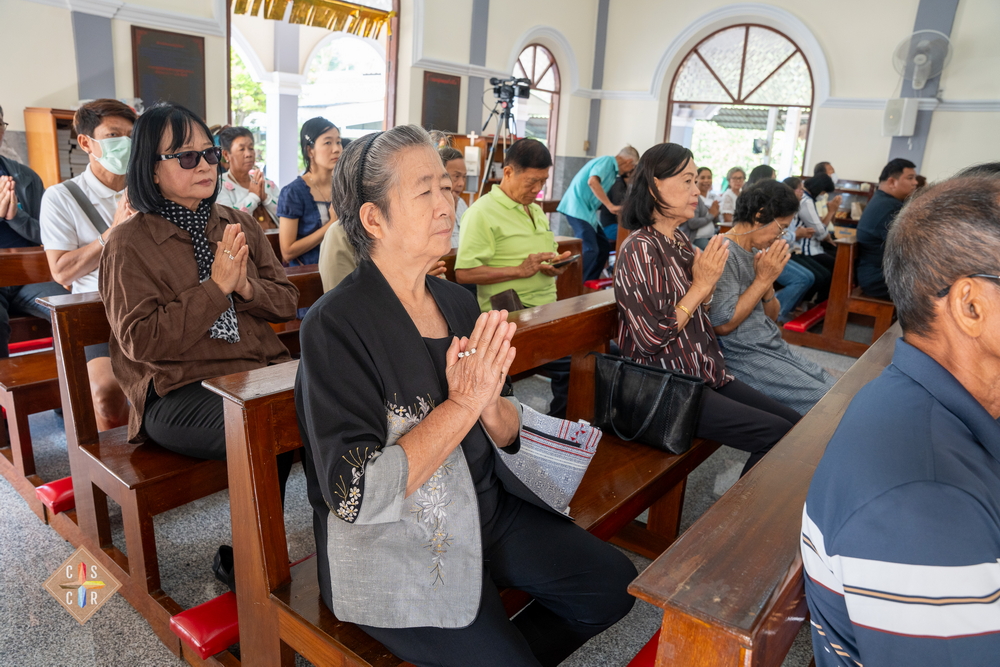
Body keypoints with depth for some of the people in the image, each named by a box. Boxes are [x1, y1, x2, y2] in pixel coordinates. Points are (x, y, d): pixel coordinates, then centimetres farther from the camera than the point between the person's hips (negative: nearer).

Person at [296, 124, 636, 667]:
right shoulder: (336, 326, -20)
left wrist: (491, 405, -18)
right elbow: (357, 494, -25)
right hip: (397, 548, -6)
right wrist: (463, 404, -25)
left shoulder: (456, 302, 1)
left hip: (487, 509, 7)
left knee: (615, 583, 5)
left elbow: (508, 433, 5)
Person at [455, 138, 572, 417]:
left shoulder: (536, 210, 22)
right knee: (572, 364, -25)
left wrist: (557, 265, 7)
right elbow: (464, 273, -13)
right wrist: (519, 270, -17)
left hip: (548, 308, 9)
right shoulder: (482, 212, -6)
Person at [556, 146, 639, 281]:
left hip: (587, 210, 10)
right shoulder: (607, 160, -8)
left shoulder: (613, 170, 19)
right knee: (590, 250, -18)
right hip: (578, 208, -10)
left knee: (604, 246, 11)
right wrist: (610, 205, -25)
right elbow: (592, 181, -26)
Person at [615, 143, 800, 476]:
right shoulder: (640, 250, -16)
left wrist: (708, 279, -1)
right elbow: (650, 339, -20)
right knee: (776, 435, -14)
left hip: (704, 372, 9)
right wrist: (701, 285, -16)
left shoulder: (679, 240, 10)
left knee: (795, 424, 3)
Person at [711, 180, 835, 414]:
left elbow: (771, 316, 14)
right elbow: (723, 323, -22)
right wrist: (763, 279, -16)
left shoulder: (753, 253, 12)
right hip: (748, 358, -9)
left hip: (774, 349, 9)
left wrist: (768, 278, -5)